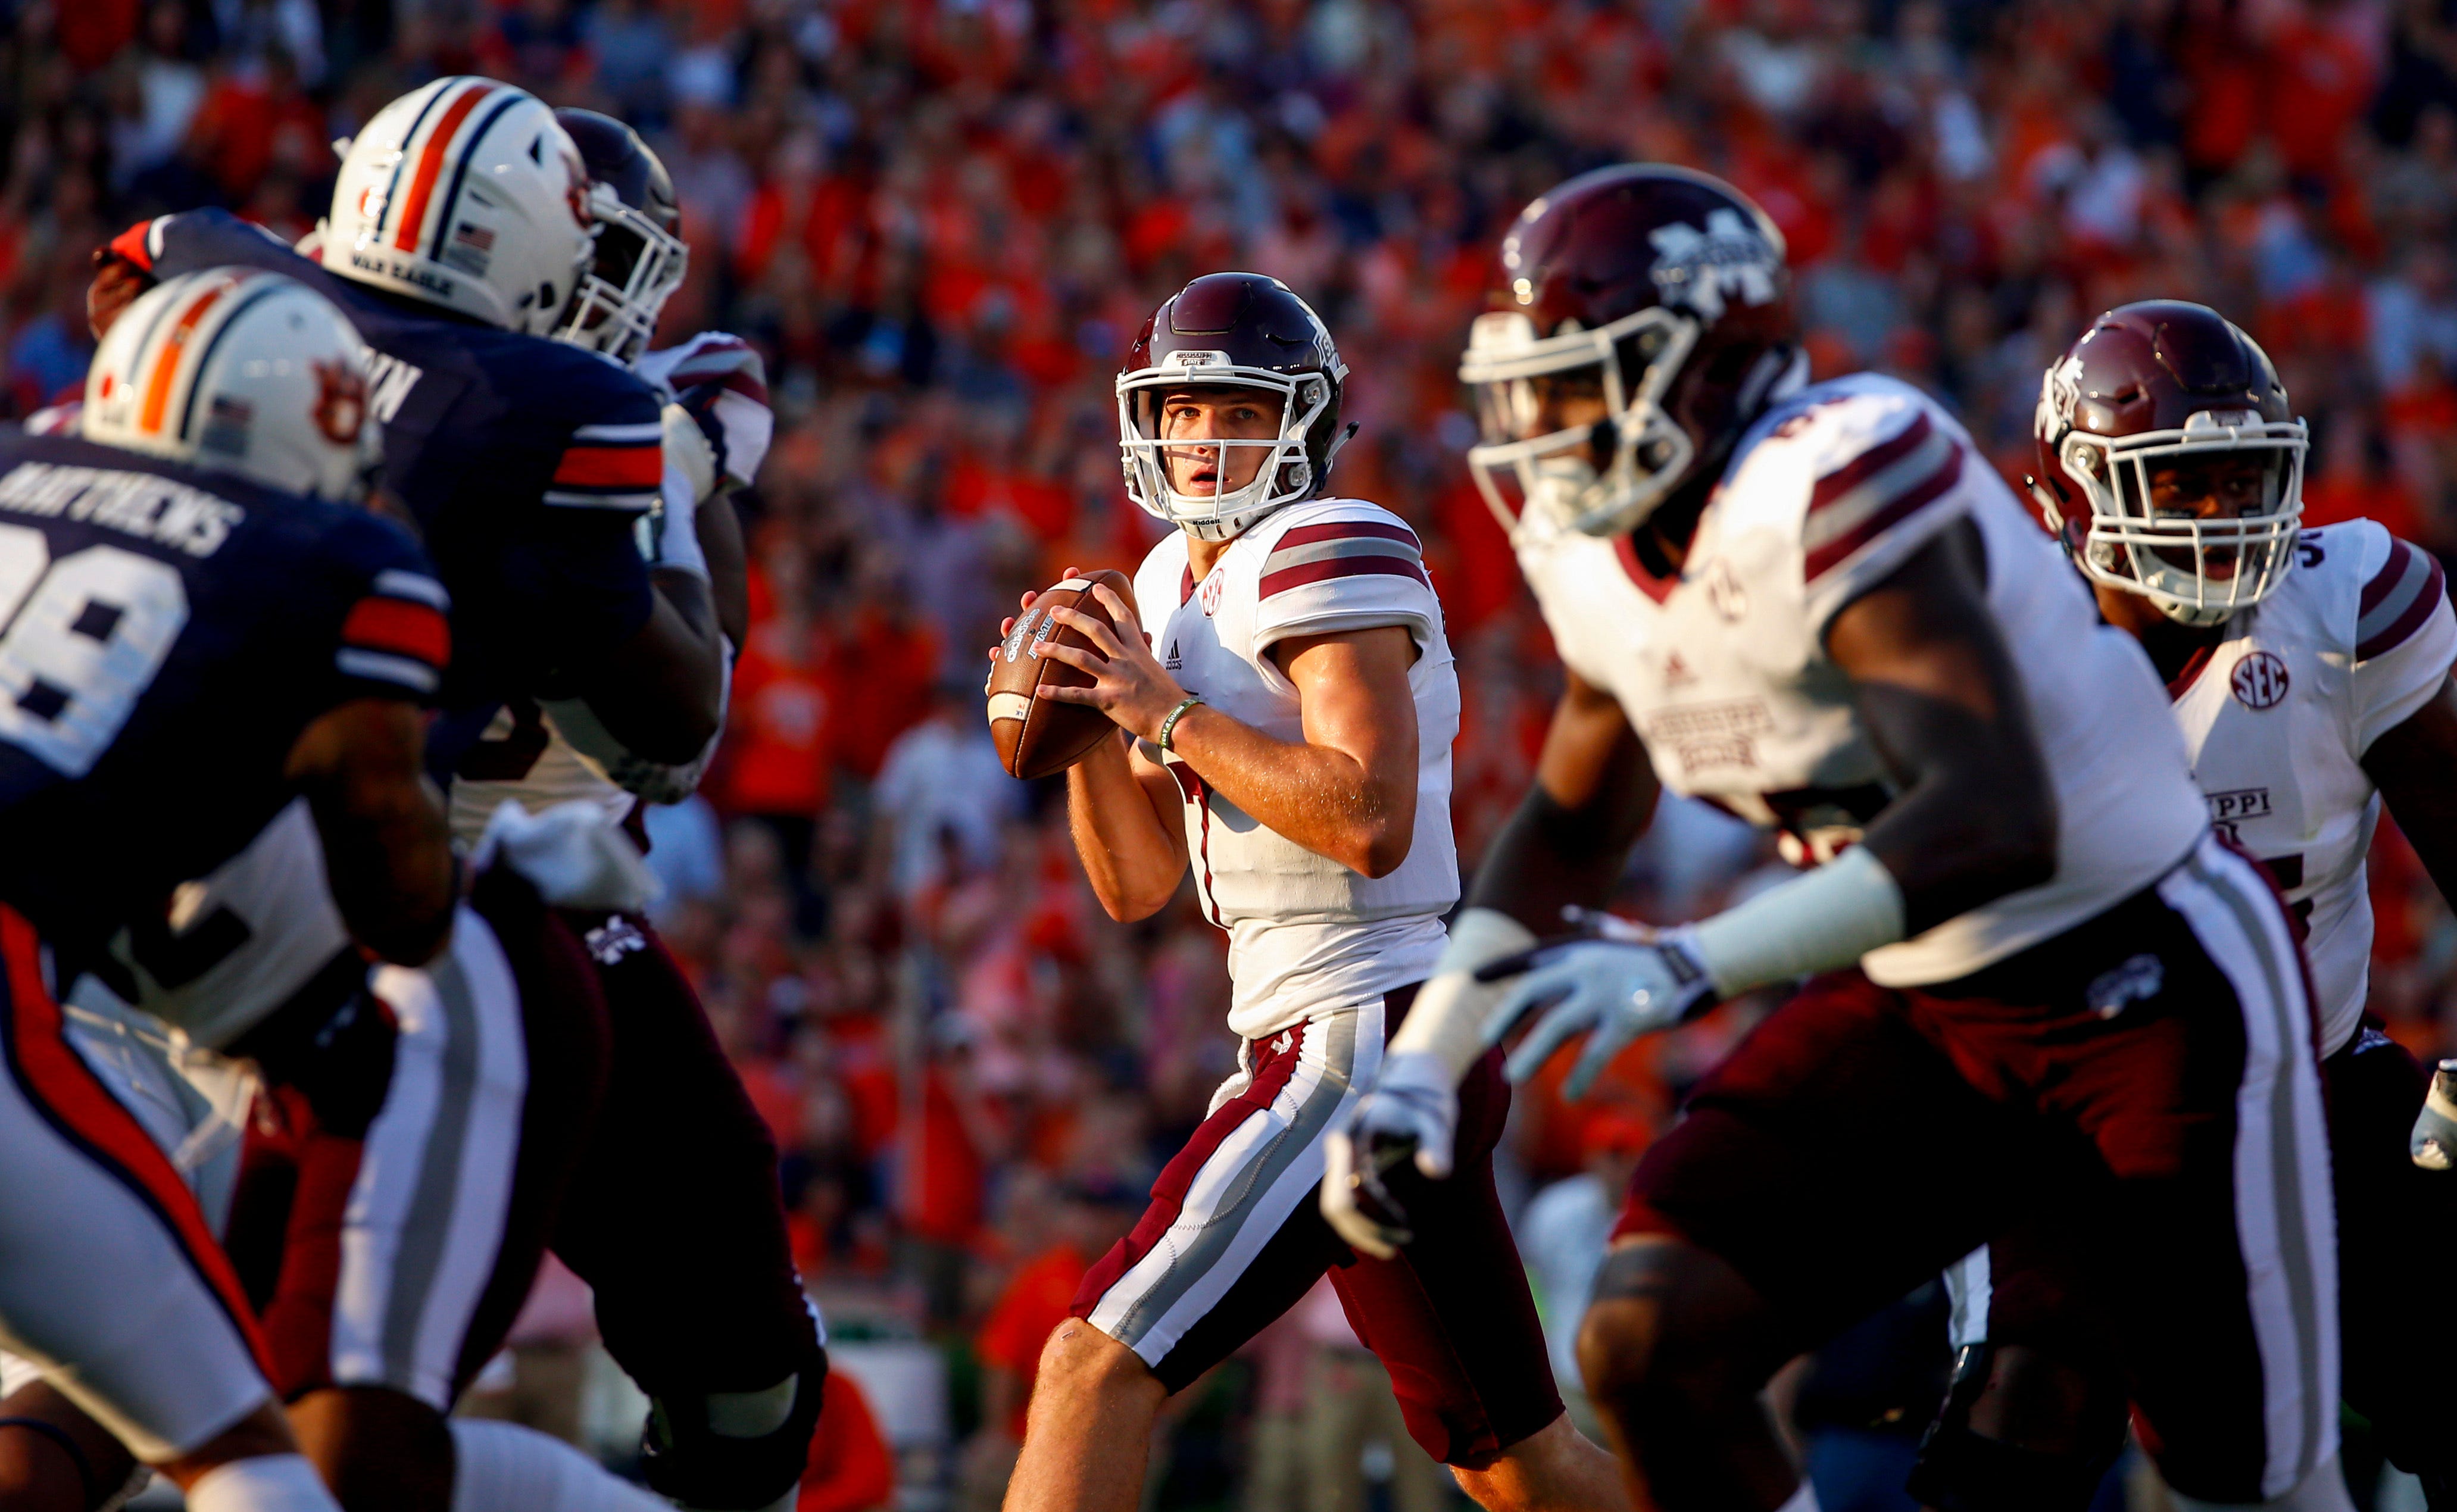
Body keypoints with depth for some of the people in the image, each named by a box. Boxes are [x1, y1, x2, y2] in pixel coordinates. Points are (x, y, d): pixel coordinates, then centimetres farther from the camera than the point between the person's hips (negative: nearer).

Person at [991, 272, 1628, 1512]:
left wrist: (1167, 714, -18)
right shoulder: (1175, 588, 17)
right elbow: (1140, 887, 18)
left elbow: (1372, 823, -23)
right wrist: (1090, 727, 1)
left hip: (1366, 1038, -10)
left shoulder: (1330, 554, -11)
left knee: (1096, 1368, -14)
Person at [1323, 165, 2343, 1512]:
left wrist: (1690, 967, -44)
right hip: (1914, 1005, 7)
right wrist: (1421, 1064, 11)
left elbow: (1998, 822, -37)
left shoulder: (1833, 486, -27)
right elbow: (1572, 820, 19)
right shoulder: (1600, 561, -1)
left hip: (2146, 984, -7)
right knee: (1647, 1342, -10)